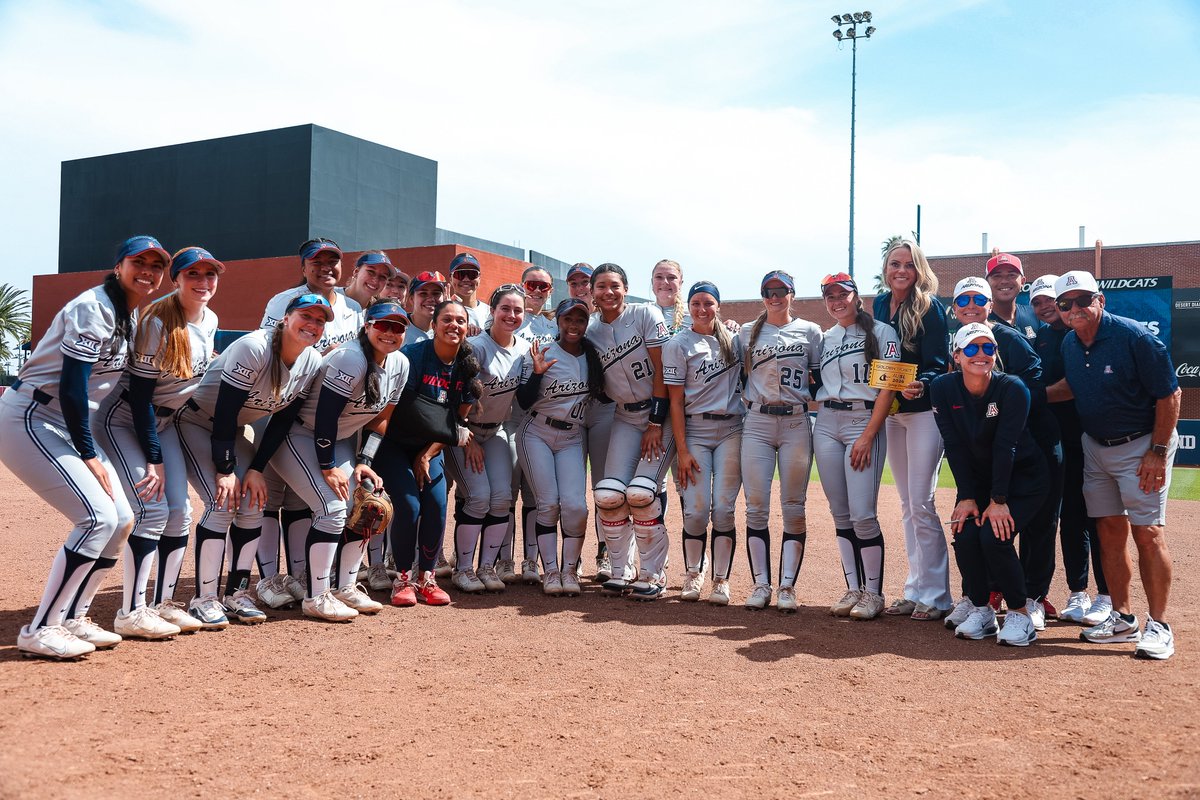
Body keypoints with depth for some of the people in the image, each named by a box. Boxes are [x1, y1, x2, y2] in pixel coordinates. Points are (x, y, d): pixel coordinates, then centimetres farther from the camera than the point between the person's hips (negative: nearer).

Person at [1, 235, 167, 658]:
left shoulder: (132, 317, 11)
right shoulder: (94, 308, -17)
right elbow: (71, 386, -23)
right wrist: (89, 456, -19)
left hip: (68, 426, 10)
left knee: (122, 519, 4)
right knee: (98, 517, -18)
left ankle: (72, 618, 16)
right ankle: (40, 630, -7)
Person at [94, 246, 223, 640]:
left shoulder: (209, 321, -2)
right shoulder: (158, 322, -24)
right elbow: (139, 394, -24)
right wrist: (153, 458, -24)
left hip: (165, 421, 8)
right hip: (124, 419, -8)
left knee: (180, 512, 2)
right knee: (152, 509, -17)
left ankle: (164, 604, 12)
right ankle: (130, 613, -8)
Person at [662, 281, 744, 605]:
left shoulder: (734, 340, 11)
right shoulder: (678, 344, 0)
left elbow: (746, 380, 20)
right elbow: (675, 400, -4)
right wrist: (682, 450, -10)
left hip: (731, 432, 2)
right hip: (695, 431, -2)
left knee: (724, 509, -2)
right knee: (696, 510, -6)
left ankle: (721, 580, 9)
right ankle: (693, 575, 14)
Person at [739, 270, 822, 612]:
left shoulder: (810, 331, 8)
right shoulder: (747, 333, 11)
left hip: (796, 423, -1)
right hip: (757, 423, 1)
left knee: (794, 507, -1)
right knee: (756, 507, -2)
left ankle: (787, 586, 3)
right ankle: (761, 584, 5)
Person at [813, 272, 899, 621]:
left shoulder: (881, 332, 0)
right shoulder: (825, 338, 17)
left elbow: (887, 388, -7)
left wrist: (867, 436, -13)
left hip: (864, 421, -5)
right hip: (826, 424, 5)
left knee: (863, 515, -11)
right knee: (840, 514, 5)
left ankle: (873, 593, 2)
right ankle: (853, 589, 13)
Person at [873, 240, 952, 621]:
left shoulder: (929, 307, -10)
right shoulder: (880, 304, 8)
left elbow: (939, 364, -14)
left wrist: (921, 385, -32)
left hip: (923, 411, -7)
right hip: (891, 412, 7)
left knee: (921, 504, -8)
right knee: (907, 506, 11)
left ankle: (935, 596, 2)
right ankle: (915, 590, 19)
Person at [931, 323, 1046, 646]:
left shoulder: (1012, 389, -20)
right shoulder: (943, 388, -11)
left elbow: (1005, 447, -23)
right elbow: (955, 447, -11)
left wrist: (998, 500, -24)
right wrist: (967, 497, -15)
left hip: (1021, 478, -3)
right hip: (976, 479, 3)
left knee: (995, 535, -22)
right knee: (964, 534, -17)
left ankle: (1019, 613, -4)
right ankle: (981, 611, 3)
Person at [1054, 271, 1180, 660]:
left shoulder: (1134, 337, -17)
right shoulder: (1069, 345, 2)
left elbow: (1169, 395, -15)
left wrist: (1158, 452, -17)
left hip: (1141, 445, -6)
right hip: (1095, 447, 6)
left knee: (1148, 533, -9)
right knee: (1110, 531, 8)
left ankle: (1159, 626, 0)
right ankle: (1123, 619, 18)